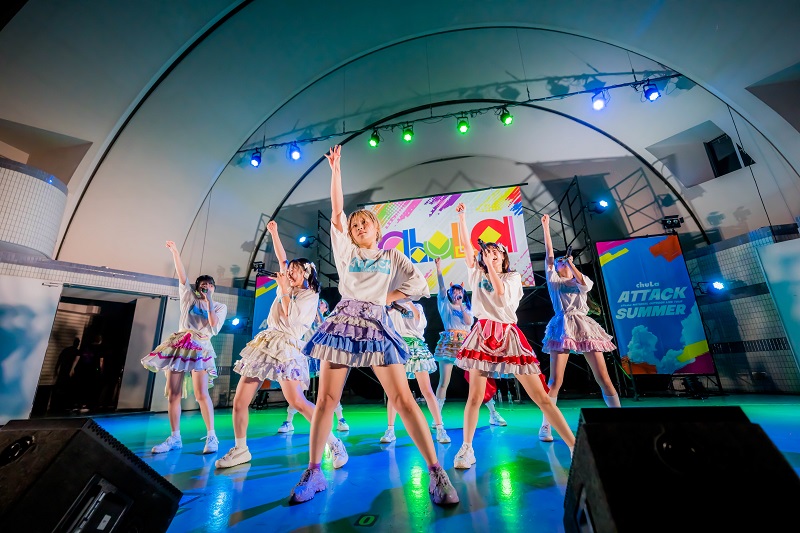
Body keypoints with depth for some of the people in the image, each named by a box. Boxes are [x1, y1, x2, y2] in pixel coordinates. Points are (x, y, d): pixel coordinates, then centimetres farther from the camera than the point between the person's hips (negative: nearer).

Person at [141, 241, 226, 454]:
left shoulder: (220, 307, 9)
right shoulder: (189, 297, 13)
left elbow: (215, 328, -6)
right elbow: (182, 277, 3)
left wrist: (209, 303, -8)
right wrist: (175, 252, -6)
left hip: (200, 347, -3)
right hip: (179, 345, 3)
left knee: (201, 393, -13)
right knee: (173, 394, 3)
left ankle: (211, 436, -6)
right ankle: (175, 438, 15)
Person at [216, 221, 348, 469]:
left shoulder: (310, 295, -2)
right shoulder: (288, 286, 16)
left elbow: (291, 318, -13)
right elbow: (282, 259, 23)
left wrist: (284, 290, -9)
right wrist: (273, 232, 22)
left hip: (286, 347, -7)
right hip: (264, 343, 7)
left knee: (297, 401, -19)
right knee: (239, 402, 5)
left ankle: (334, 443, -8)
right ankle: (240, 450, 25)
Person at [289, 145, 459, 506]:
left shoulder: (392, 256, 17)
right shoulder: (345, 251, 17)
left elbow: (419, 284, 8)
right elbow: (337, 211, 11)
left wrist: (388, 297, 2)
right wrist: (335, 169, 11)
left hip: (376, 324, -1)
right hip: (343, 322, 2)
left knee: (403, 399, -7)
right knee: (326, 399, 3)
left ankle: (436, 472, 1)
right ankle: (313, 472, 19)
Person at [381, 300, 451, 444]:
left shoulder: (417, 306, 15)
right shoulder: (390, 308, 15)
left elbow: (421, 324, -4)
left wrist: (410, 303, -7)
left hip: (416, 347, 0)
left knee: (427, 391, -5)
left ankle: (440, 429, -1)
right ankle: (390, 430, 8)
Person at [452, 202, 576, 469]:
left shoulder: (513, 277, 11)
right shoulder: (478, 274, 14)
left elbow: (500, 291, -11)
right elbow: (467, 245, 7)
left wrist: (491, 264, -7)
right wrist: (461, 217, 5)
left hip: (509, 335, 0)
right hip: (484, 334, 1)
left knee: (541, 396, 0)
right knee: (475, 396, -2)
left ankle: (574, 446, 9)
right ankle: (466, 449, 11)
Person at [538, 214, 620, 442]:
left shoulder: (582, 281, 15)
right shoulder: (553, 280, 10)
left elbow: (584, 284, -10)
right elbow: (549, 254, 6)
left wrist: (571, 262, -7)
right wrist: (546, 228, 6)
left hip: (584, 327, 2)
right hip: (563, 328, -2)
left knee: (603, 377, 1)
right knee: (556, 380, -7)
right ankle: (545, 426, 0)